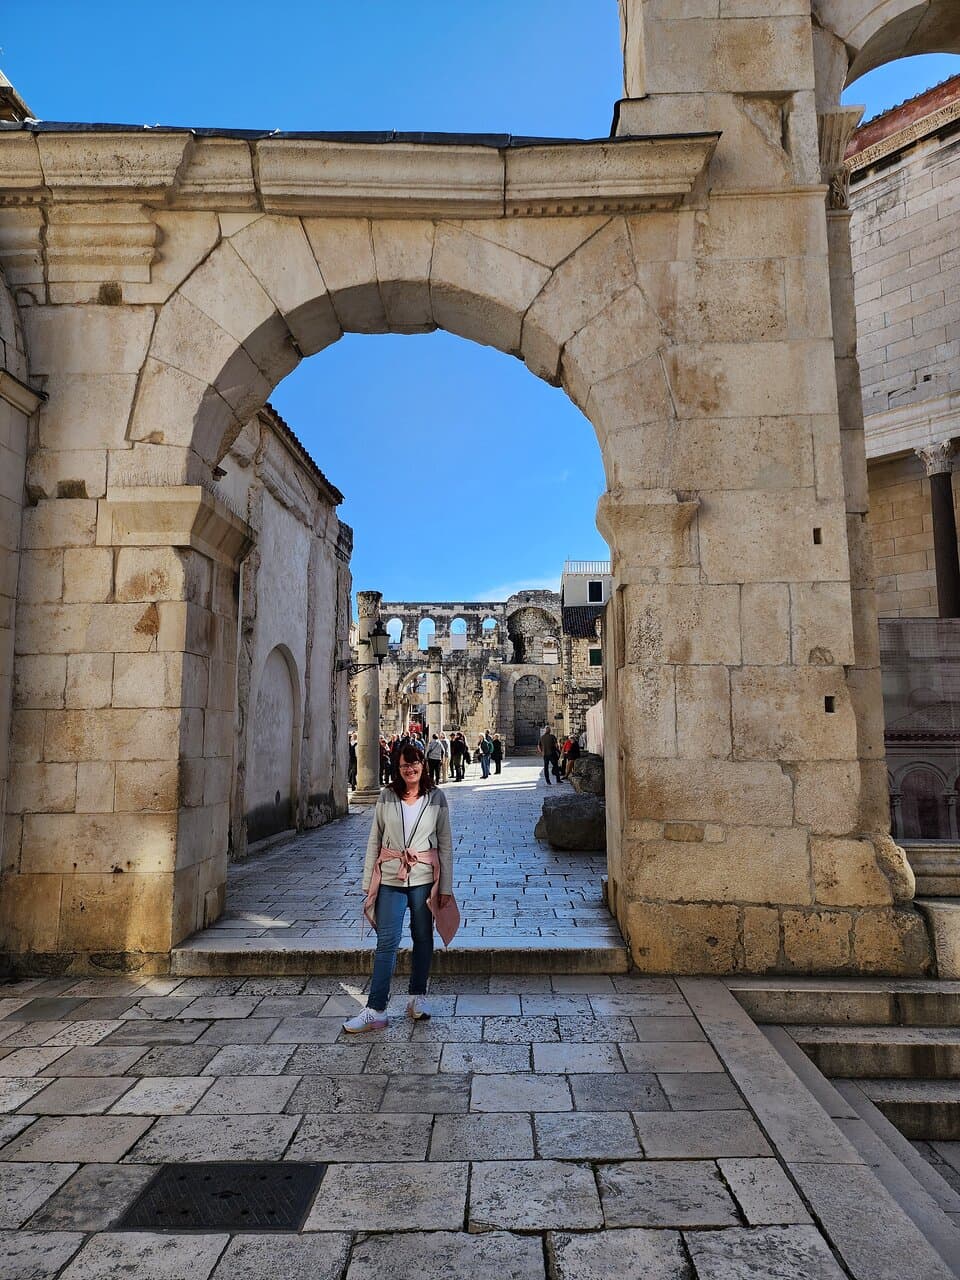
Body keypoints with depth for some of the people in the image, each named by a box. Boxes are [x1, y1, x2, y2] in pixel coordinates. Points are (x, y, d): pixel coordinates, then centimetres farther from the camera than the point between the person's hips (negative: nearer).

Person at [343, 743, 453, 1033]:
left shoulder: (436, 797, -1)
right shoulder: (387, 796, 0)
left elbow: (446, 843, 1)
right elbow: (374, 839, 4)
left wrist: (445, 886, -1)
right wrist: (368, 881, 2)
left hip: (424, 878, 0)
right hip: (390, 877, 0)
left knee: (423, 938, 12)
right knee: (386, 942, -2)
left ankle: (418, 996, 29)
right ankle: (375, 1010, 3)